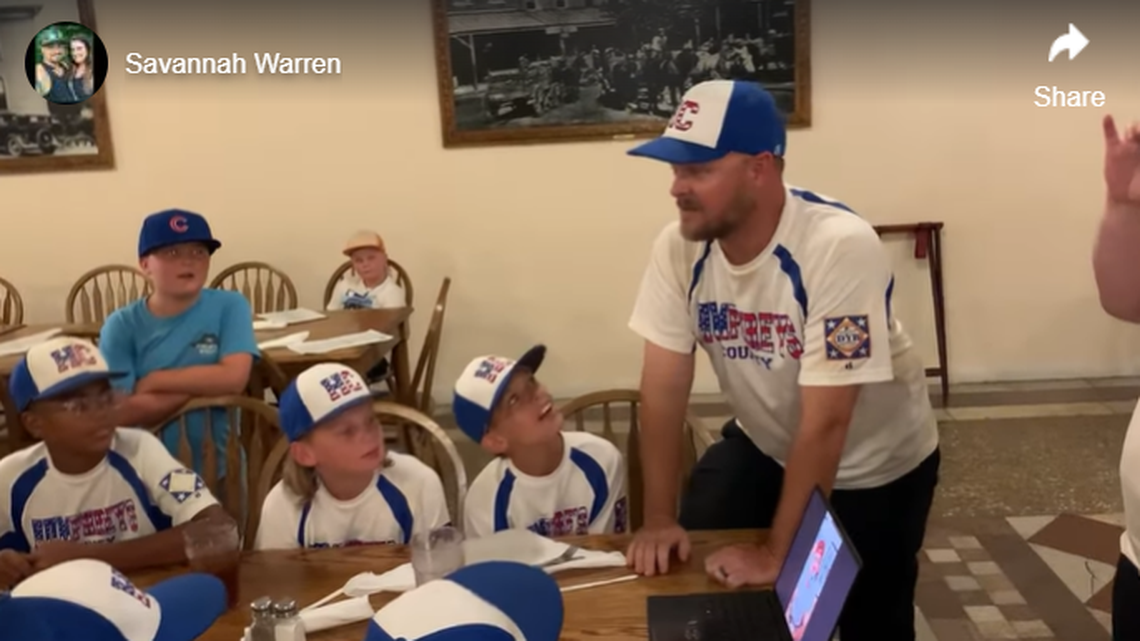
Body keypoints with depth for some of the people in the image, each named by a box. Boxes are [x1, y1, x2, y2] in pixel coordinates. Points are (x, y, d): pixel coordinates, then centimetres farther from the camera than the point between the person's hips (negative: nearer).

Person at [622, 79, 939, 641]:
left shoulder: (839, 246, -35)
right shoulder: (679, 247, -19)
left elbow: (825, 423, -33)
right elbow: (664, 387, -14)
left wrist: (776, 553, -28)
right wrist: (659, 519, -15)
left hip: (873, 462, -4)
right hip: (764, 444, 4)